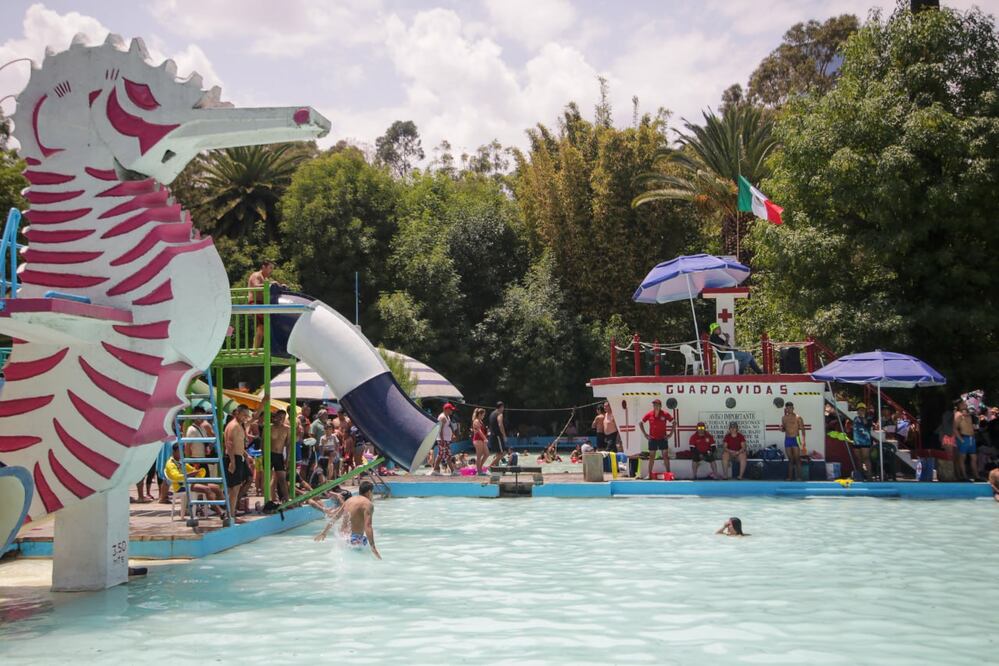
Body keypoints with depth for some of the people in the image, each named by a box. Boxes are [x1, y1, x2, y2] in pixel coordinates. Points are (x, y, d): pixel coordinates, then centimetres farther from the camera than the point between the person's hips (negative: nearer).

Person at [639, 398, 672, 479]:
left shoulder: (665, 414, -7)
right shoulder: (649, 414, -4)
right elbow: (640, 423, 6)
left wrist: (670, 434, -3)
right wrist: (645, 434, 1)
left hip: (663, 439, -1)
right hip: (652, 439, 1)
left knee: (665, 456, 1)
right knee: (651, 457, 5)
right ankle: (649, 474, 11)